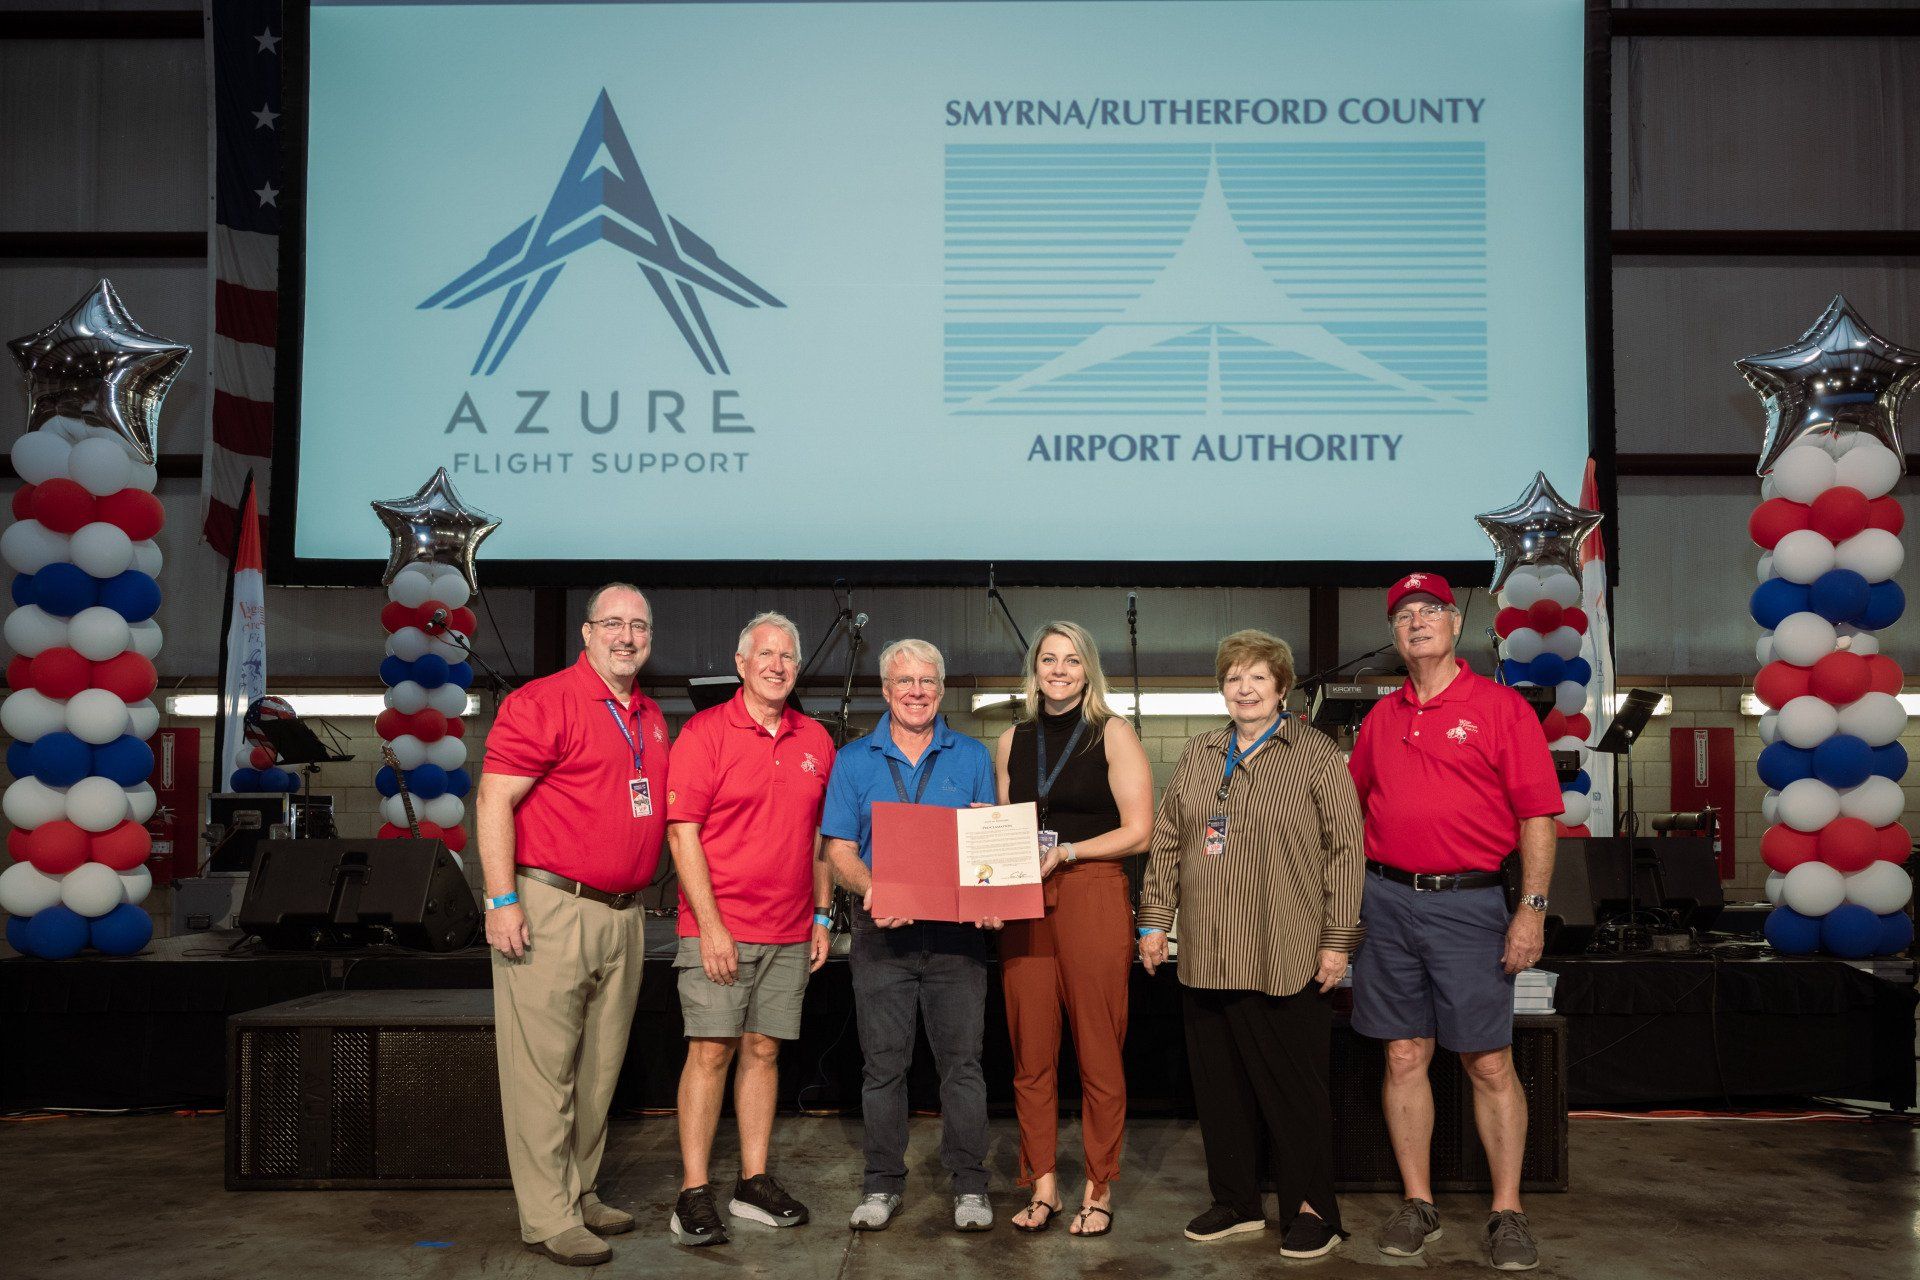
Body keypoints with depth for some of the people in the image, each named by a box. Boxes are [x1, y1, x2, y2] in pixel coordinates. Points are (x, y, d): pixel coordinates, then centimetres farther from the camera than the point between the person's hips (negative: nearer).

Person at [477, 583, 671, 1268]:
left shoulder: (652, 719, 15)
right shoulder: (542, 702, -8)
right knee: (544, 1069, -2)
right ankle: (548, 1218, 6)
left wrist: (639, 894, 17)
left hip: (623, 915, 8)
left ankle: (578, 1192, 27)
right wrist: (503, 902, -17)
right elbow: (494, 801, -12)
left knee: (599, 1068, 15)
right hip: (549, 907, -8)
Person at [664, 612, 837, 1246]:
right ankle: (693, 1194, 2)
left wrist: (823, 916, 12)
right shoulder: (705, 732, -4)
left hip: (790, 933, 5)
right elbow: (682, 831, -9)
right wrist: (710, 925, -14)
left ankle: (754, 1183, 17)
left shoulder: (815, 740, 11)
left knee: (764, 1050, 9)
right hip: (719, 926, -4)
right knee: (711, 1050, -4)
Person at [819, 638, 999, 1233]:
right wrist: (871, 888, -18)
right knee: (883, 1062, 6)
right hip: (882, 931, 0)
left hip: (957, 931, 0)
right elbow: (839, 848, 3)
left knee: (962, 1060, 2)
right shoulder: (854, 760, 7)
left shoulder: (972, 758, 8)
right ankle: (882, 1183, 17)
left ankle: (969, 1184, 13)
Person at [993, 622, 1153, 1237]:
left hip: (1094, 897, -4)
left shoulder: (1113, 734, 2)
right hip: (1025, 903, 4)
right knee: (1030, 1053, 5)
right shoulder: (1013, 741, 15)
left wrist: (1065, 852, -13)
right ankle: (1042, 1185, 15)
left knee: (1098, 1052, 0)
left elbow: (1138, 832, -4)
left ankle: (1098, 1190, 11)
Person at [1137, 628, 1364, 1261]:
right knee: (1218, 1082, 11)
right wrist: (1154, 921, 11)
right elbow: (1166, 843, 16)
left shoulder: (1314, 754, -2)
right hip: (1207, 954, 5)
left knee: (1291, 1084, 2)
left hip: (1285, 959, -5)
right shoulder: (1197, 756, 14)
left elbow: (1344, 851, -5)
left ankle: (1312, 1210, 16)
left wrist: (1336, 941, -9)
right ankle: (1235, 1202, 25)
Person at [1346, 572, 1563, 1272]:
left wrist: (1532, 909, -11)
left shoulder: (1502, 707, -2)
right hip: (1387, 902, 4)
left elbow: (1537, 816, -5)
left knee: (1490, 1062, 0)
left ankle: (1507, 1212, 12)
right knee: (1404, 1056, 7)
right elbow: (1353, 808, 21)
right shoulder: (1380, 719, 12)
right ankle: (1417, 1203, 18)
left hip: (1469, 904, -4)